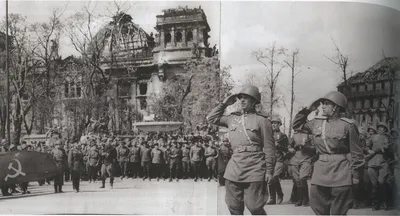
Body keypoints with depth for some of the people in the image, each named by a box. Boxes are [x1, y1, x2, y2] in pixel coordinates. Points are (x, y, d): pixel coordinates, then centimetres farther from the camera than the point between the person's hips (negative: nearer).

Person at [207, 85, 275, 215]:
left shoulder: (262, 120, -3)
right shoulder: (232, 118, 12)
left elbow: (269, 147, -3)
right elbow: (211, 118, 21)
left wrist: (269, 170, -6)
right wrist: (224, 104, 12)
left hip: (254, 169, -5)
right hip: (234, 168, 5)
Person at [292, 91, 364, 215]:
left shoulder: (347, 125, -6)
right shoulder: (317, 123, 9)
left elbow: (356, 152, -3)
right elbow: (297, 125, 21)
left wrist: (356, 175, -3)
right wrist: (308, 110, 9)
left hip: (340, 173, -5)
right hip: (320, 172, 5)